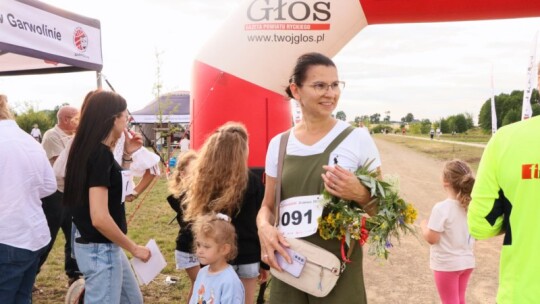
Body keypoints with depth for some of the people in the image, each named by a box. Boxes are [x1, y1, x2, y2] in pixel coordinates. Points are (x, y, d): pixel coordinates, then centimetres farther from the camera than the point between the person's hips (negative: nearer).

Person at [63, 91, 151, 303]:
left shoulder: (94, 150, 6)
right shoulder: (100, 154, -22)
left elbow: (116, 187, 20)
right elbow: (99, 218, -28)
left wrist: (127, 155, 8)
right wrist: (135, 248, -17)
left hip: (106, 247, 10)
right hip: (100, 249, -10)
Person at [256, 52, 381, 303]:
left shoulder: (358, 138, -6)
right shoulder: (279, 144, 3)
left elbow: (381, 209, 0)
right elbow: (268, 206, 10)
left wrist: (360, 195, -21)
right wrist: (264, 227, -11)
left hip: (339, 270, -2)